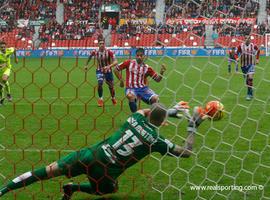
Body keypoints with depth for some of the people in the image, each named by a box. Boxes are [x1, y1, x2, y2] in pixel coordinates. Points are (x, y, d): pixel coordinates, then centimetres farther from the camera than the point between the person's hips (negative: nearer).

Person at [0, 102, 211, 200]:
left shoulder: (136, 118, 6)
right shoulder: (157, 140, -5)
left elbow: (147, 111, 34)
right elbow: (187, 152, 5)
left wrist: (171, 111, 38)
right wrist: (193, 127, 12)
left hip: (91, 154, 3)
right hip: (105, 170, -3)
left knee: (50, 170, 7)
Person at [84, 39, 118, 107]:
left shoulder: (109, 52, -20)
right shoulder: (95, 52, -11)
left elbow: (115, 62, -25)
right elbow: (90, 57, 13)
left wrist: (109, 66, -41)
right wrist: (86, 65, 21)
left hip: (108, 71, 0)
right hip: (99, 71, 0)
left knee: (111, 86, 11)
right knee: (100, 83, -25)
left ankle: (113, 98, 42)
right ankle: (100, 99, -6)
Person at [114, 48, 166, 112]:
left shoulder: (147, 68, 6)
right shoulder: (129, 63, 3)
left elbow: (157, 79, 6)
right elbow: (116, 69, 9)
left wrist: (161, 72, -13)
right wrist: (121, 80, 4)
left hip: (143, 88, 2)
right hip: (131, 89, -2)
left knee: (155, 98, -25)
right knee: (131, 96, -39)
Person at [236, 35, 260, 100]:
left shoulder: (253, 46, -2)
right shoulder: (241, 46, -4)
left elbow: (258, 51, 17)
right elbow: (237, 53, 5)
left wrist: (257, 59, 15)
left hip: (251, 64, -2)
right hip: (243, 65, 2)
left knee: (250, 78, -18)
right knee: (246, 79, 10)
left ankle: (249, 94, -15)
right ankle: (251, 93, 29)